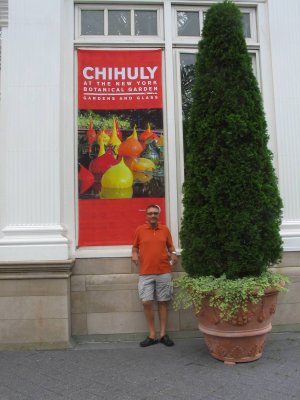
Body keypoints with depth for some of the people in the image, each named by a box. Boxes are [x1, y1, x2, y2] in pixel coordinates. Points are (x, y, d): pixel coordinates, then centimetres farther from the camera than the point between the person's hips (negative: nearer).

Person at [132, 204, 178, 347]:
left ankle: (163, 334, 16)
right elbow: (135, 247, 13)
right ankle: (152, 335, 9)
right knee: (146, 302, -5)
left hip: (164, 272, 1)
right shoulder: (139, 230, 3)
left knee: (163, 302, 6)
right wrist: (134, 254, -8)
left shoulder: (165, 229, 6)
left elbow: (170, 246, 16)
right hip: (145, 273, -1)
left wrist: (173, 253, -5)